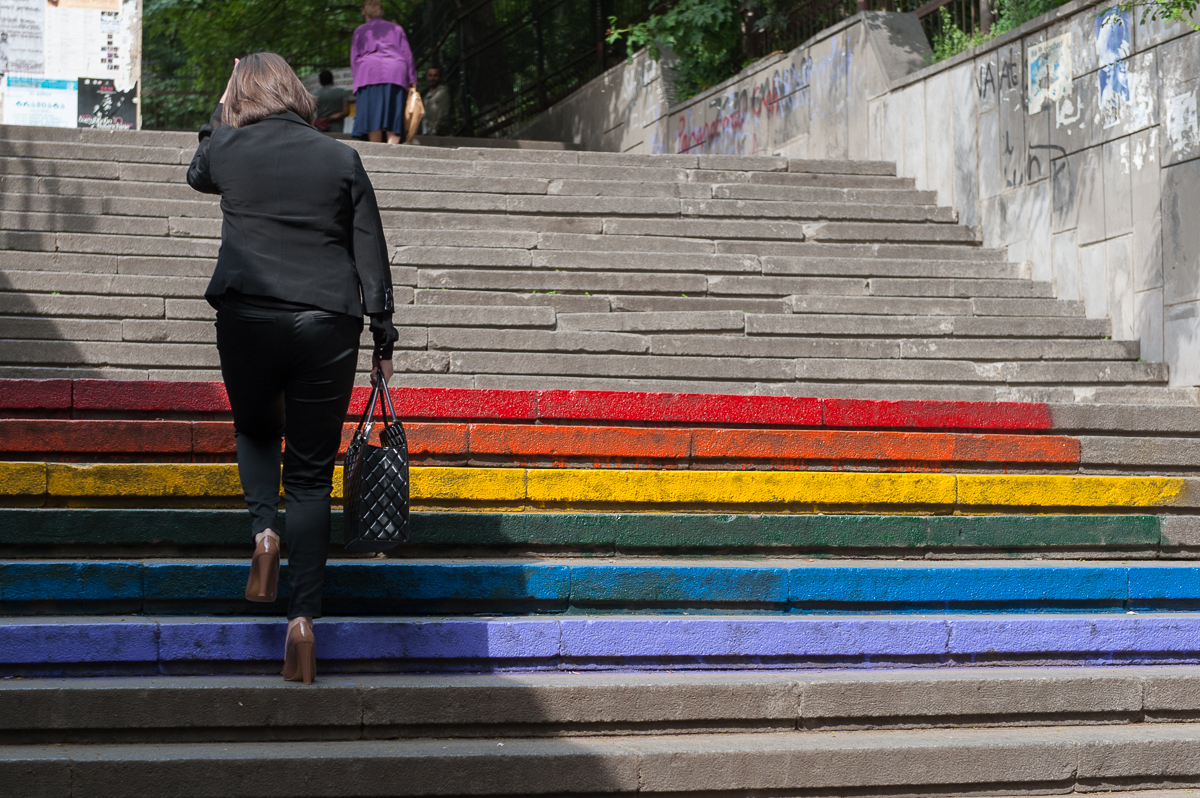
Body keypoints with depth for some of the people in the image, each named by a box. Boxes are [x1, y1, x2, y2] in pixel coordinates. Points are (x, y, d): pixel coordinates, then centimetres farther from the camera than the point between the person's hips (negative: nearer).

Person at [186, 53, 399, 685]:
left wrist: (222, 114, 36)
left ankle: (265, 525, -3)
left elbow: (196, 175, 30)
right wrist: (384, 338, 10)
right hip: (329, 324, 1)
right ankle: (303, 616, -5)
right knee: (312, 472, 5)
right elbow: (371, 254, 5)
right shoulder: (342, 159, 7)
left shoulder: (226, 150, 5)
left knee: (255, 430, 26)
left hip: (247, 317, 0)